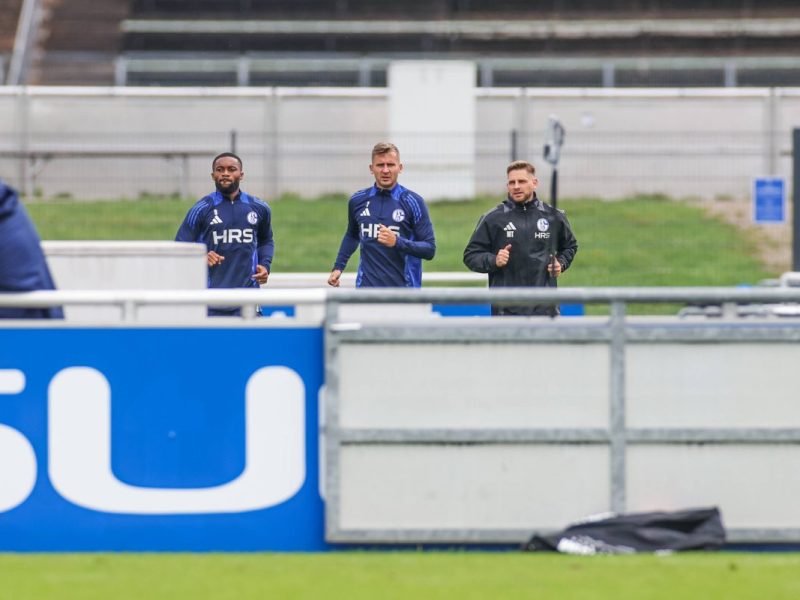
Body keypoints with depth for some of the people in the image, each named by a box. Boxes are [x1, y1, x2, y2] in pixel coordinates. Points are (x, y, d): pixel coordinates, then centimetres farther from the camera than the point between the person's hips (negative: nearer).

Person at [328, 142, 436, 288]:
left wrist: (397, 242, -21)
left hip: (403, 292, -2)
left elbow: (430, 249, -7)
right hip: (367, 289, 2)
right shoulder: (358, 201, 6)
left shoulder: (413, 202, -5)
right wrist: (338, 267, 16)